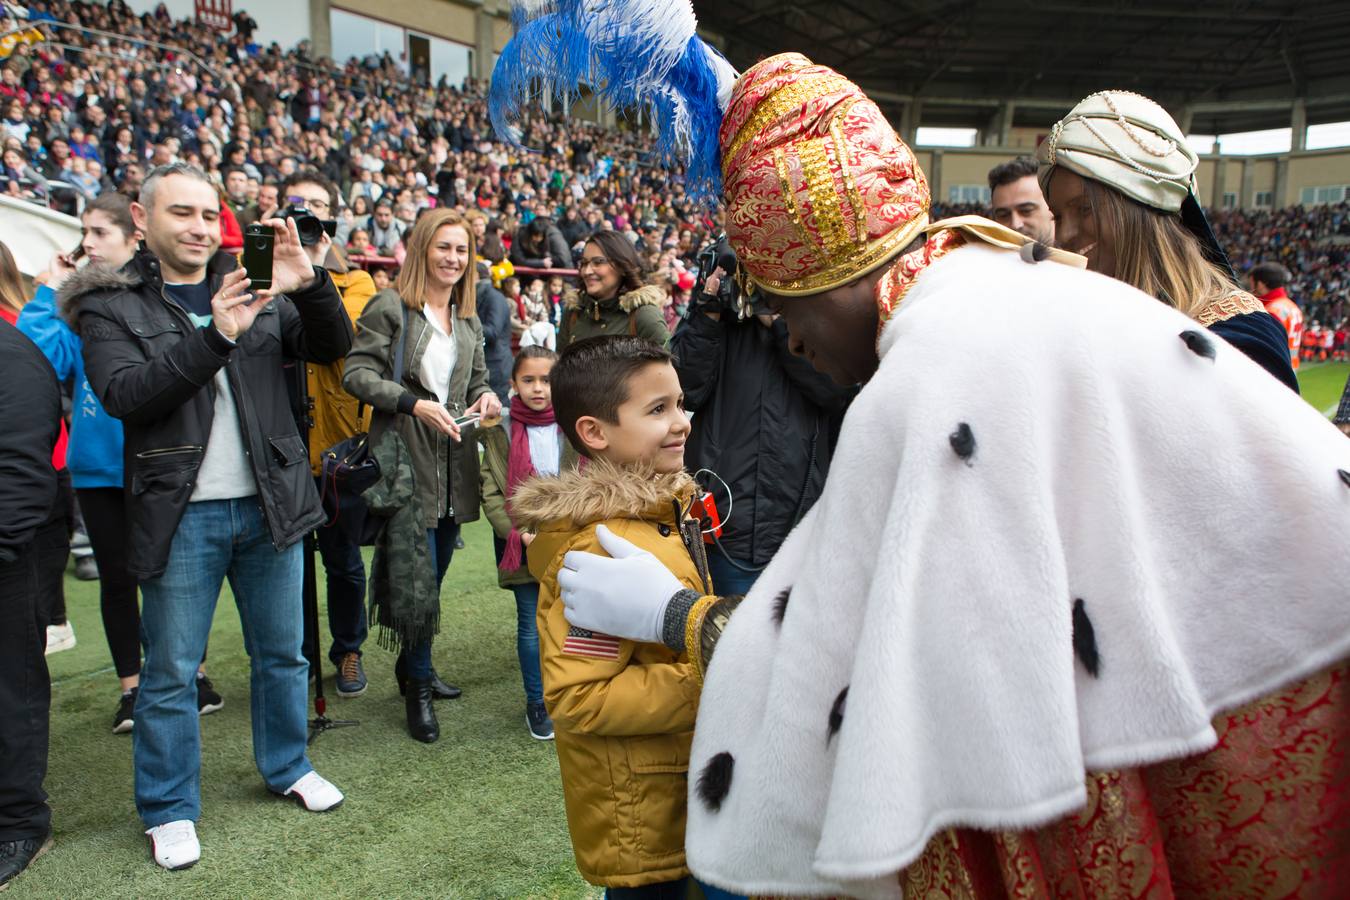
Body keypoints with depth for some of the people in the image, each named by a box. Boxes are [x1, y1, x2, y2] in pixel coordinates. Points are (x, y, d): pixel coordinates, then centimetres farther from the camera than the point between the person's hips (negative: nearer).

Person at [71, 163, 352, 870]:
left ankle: (288, 767, 35)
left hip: (267, 503, 3)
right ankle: (169, 809, 25)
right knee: (170, 671, 7)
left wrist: (309, 285, -18)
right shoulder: (112, 306, -1)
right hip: (181, 516, -3)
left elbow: (332, 346, 0)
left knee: (281, 652, 16)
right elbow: (123, 395, -17)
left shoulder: (254, 289, 7)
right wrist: (213, 337, -27)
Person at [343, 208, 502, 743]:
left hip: (453, 460, 7)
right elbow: (357, 373, -12)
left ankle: (414, 665, 32)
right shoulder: (389, 307, -6)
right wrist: (414, 404, -22)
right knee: (418, 575, -5)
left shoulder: (469, 320, 16)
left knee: (436, 572, 15)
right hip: (406, 459, -7)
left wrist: (486, 397, -2)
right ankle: (418, 685, 11)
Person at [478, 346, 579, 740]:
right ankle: (537, 703, 23)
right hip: (523, 545, -1)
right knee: (532, 626, 6)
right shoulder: (501, 431, -1)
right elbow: (492, 493, -2)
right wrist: (519, 534, -14)